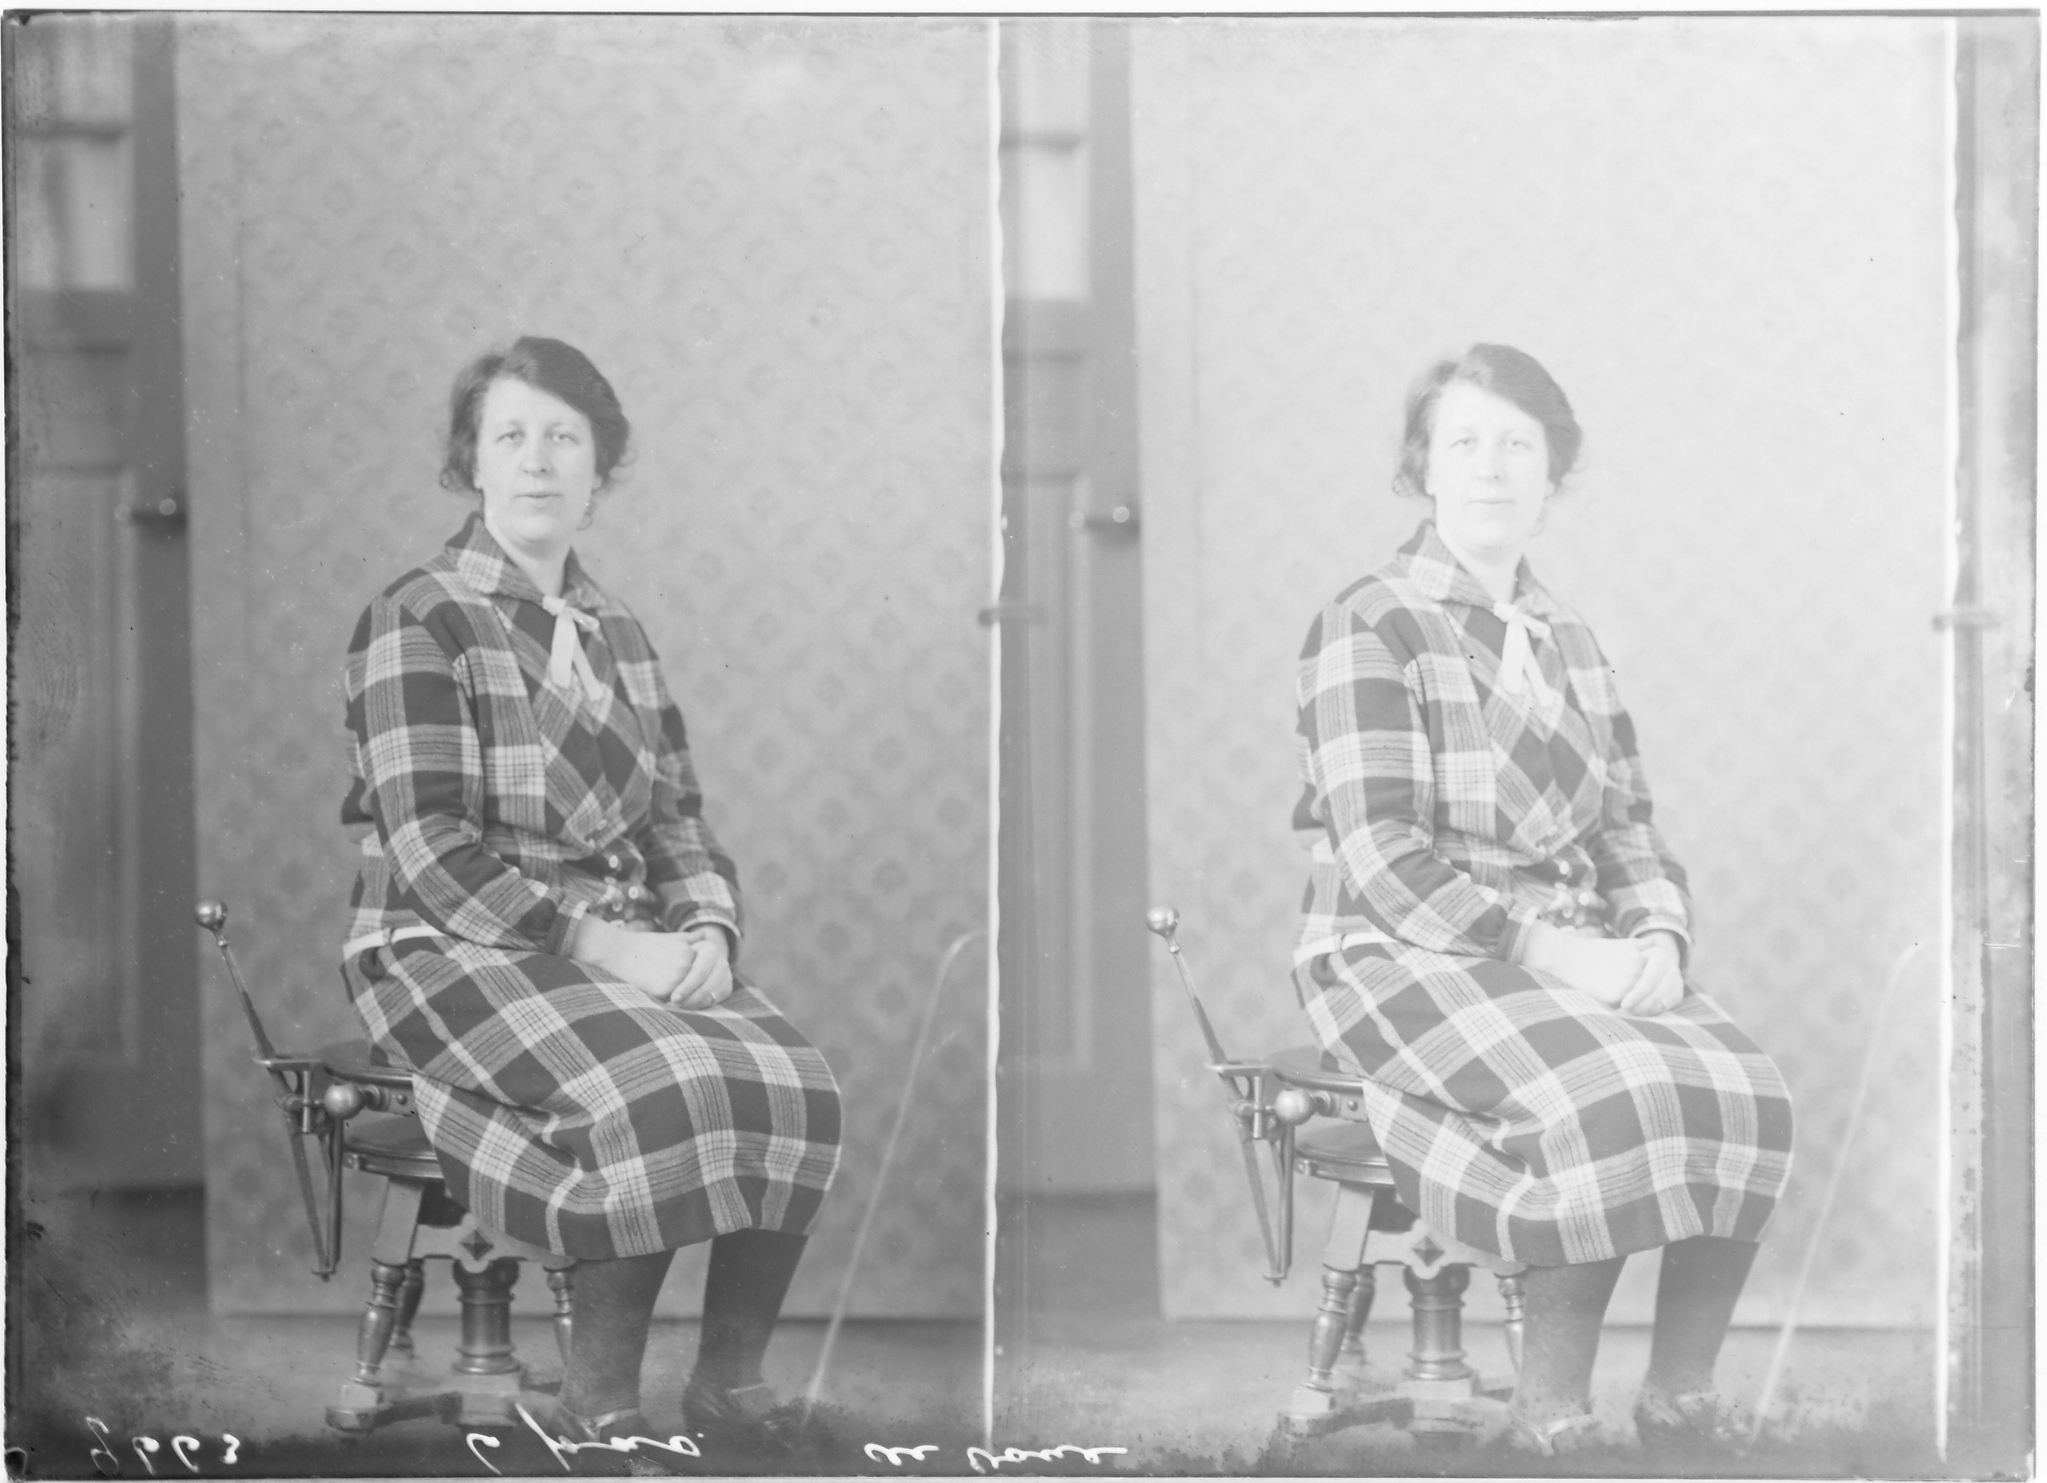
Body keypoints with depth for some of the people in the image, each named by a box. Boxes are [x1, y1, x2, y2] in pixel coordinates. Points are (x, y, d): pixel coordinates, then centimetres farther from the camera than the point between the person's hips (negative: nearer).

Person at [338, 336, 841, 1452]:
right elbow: (430, 851, -14)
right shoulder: (417, 621, -5)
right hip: (459, 948, -6)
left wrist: (708, 926, -5)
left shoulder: (616, 634, 17)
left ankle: (732, 1382, -8)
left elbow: (677, 815, 17)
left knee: (795, 1089, -20)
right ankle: (601, 1398, -17)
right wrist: (599, 943, -20)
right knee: (665, 1099, -32)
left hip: (630, 946, 6)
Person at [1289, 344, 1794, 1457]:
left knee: (1744, 1096, -20)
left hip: (1578, 959, 7)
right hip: (1410, 960, -6)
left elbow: (1627, 827, 17)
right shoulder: (1368, 629, -5)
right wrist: (1547, 949, -21)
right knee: (1614, 1105, -33)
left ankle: (1682, 1399, -11)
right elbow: (1381, 858, -14)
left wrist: (1658, 935, -5)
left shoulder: (1568, 643, 18)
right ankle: (1551, 1410, -20)